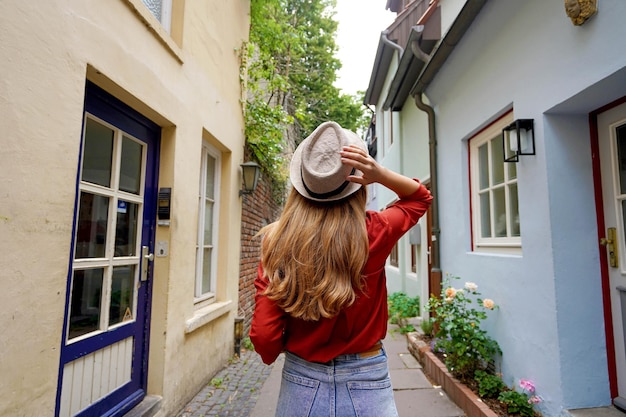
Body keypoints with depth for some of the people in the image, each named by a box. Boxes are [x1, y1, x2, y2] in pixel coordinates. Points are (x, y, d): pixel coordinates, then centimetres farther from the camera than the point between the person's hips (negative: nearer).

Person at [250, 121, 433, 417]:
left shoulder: (277, 242, -16)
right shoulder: (374, 233, -17)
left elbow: (264, 338, -13)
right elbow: (420, 197, 3)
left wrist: (273, 353, 9)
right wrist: (379, 174, -15)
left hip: (301, 383, 2)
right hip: (366, 386, -1)